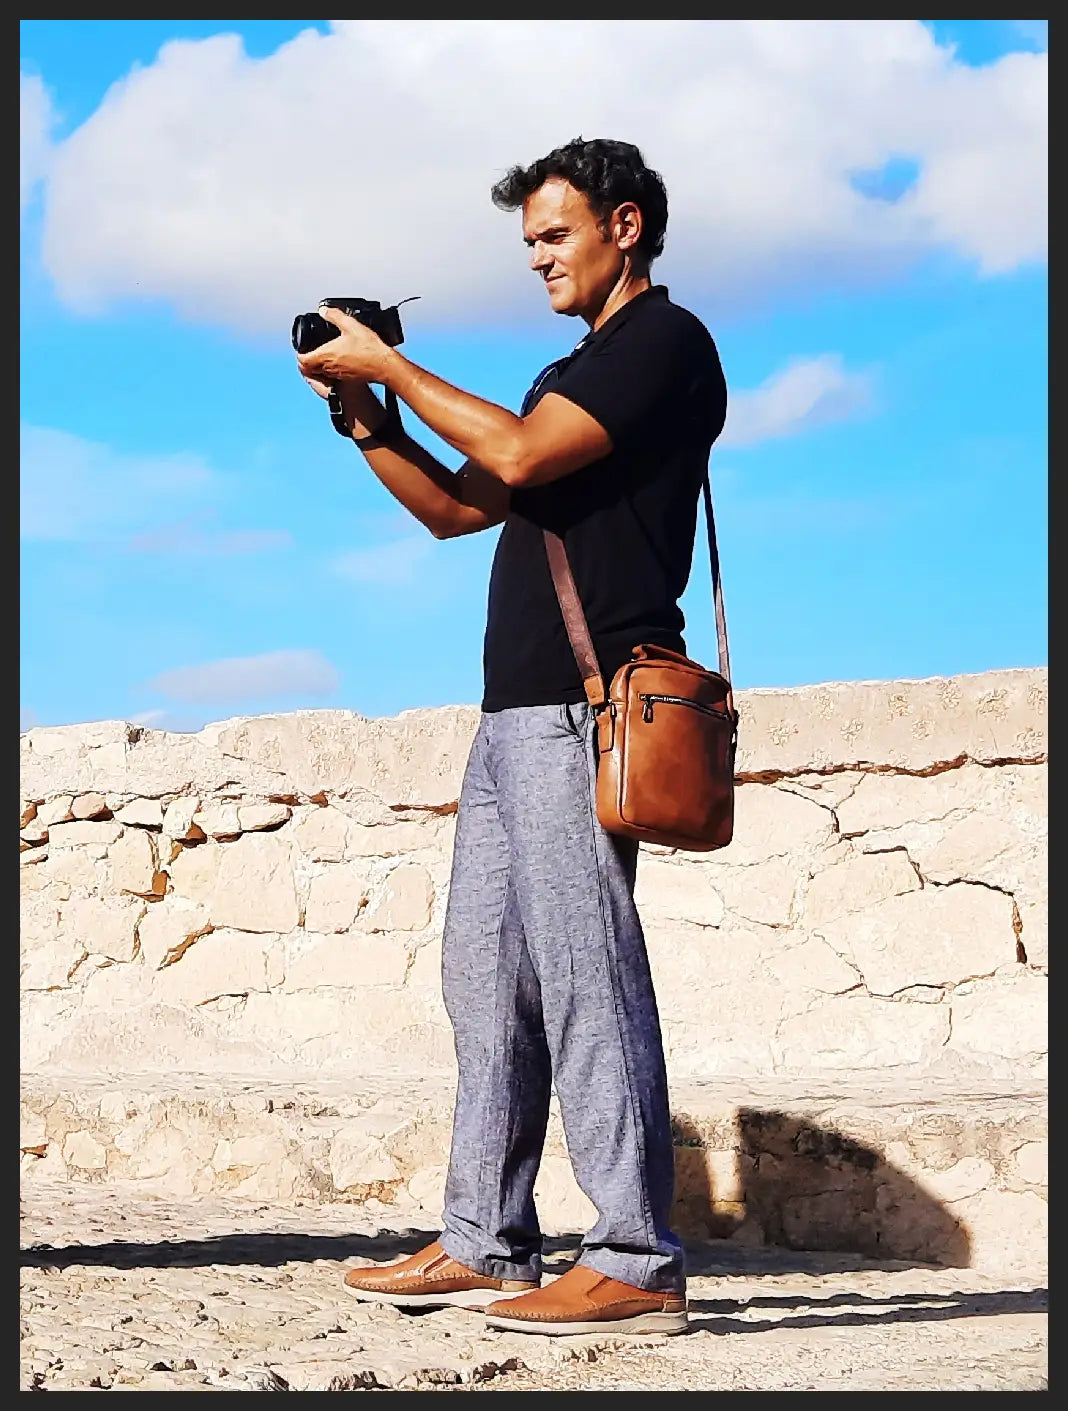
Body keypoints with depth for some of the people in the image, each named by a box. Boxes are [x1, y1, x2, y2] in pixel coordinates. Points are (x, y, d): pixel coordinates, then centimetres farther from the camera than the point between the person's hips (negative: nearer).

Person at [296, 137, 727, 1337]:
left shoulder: (665, 340, -2)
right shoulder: (580, 373, 26)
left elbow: (518, 455, -15)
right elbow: (456, 508, 26)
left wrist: (391, 363, -6)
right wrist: (366, 419, 13)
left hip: (584, 707, -10)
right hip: (517, 711, 10)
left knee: (585, 975, -13)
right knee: (486, 979, 8)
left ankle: (638, 1267, -11)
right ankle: (484, 1246, 12)